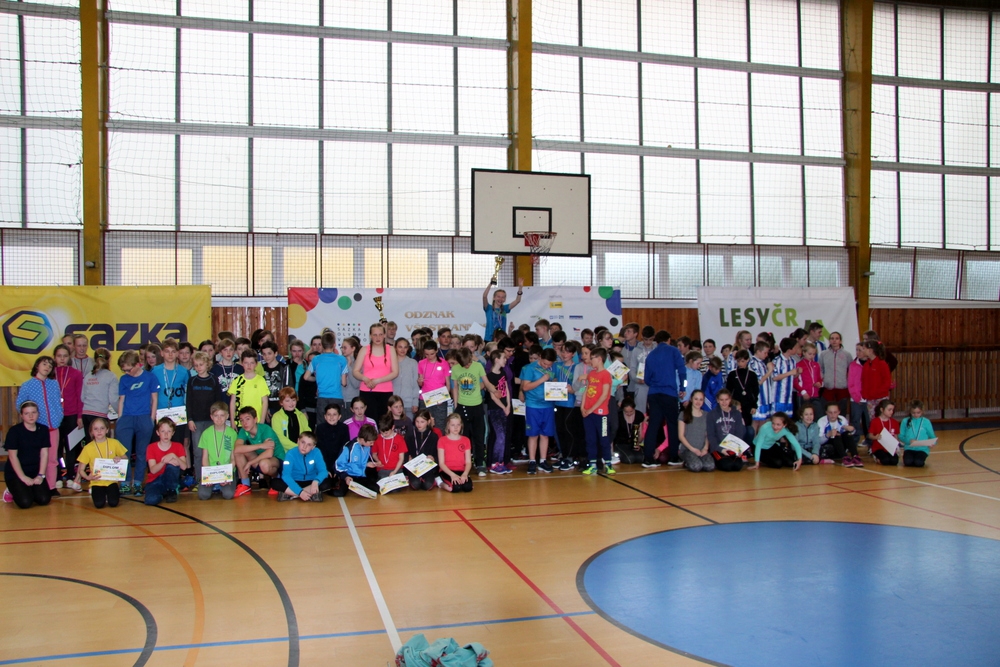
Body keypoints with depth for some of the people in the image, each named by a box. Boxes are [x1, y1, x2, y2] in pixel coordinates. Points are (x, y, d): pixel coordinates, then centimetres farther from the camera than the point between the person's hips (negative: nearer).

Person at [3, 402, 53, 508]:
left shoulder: (43, 430, 2)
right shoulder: (14, 431, -10)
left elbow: (44, 454, 2)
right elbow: (12, 456, -11)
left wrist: (41, 475, -7)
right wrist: (23, 477, -15)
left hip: (35, 472, 4)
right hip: (15, 473, -4)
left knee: (44, 499, -16)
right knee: (25, 502, -22)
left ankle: (30, 491, 18)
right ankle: (11, 491, 12)